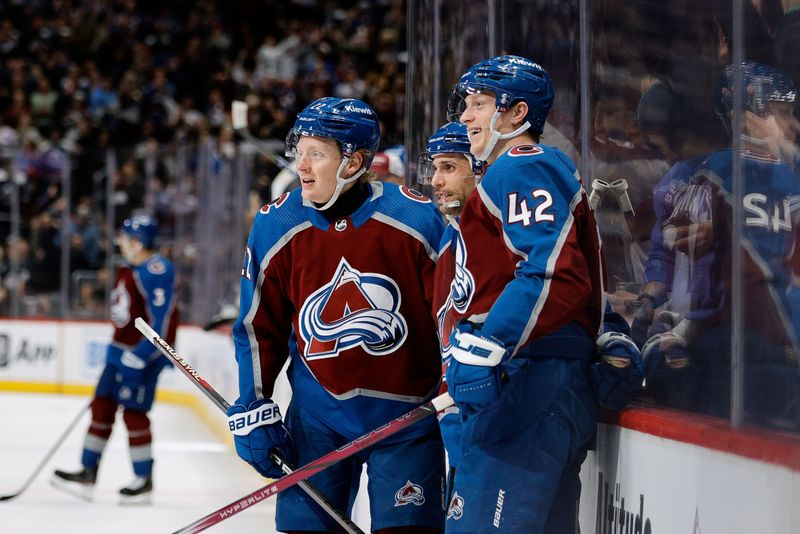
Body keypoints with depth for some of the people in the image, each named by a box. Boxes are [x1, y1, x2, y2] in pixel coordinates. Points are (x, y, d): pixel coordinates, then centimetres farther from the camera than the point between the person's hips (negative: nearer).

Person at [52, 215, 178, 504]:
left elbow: (161, 321, -23)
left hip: (143, 355, -10)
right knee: (102, 407, 8)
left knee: (134, 413, -4)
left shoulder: (156, 272, -19)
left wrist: (138, 357, -24)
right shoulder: (128, 270, 13)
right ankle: (87, 474, 13)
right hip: (120, 351, 10)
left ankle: (144, 481, 7)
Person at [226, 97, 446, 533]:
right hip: (318, 413, 2)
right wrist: (252, 410, 2)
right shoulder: (275, 227, -4)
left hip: (406, 414, -2)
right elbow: (259, 327, 6)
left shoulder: (417, 219, -13)